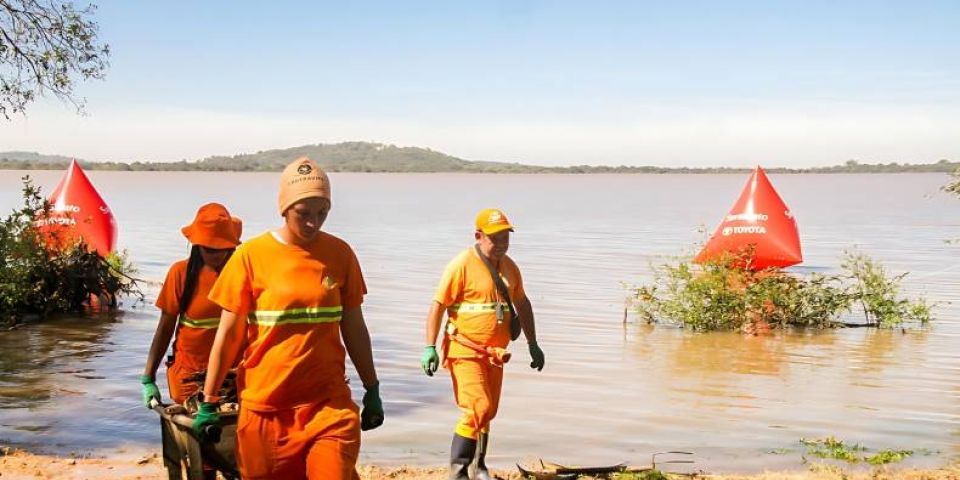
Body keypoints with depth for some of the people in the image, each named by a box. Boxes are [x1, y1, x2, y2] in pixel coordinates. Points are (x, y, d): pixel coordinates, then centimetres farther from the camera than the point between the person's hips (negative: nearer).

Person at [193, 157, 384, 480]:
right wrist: (209, 404, 0)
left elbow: (353, 328, 9)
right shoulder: (251, 255, -6)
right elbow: (228, 334, -2)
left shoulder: (340, 254, 1)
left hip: (329, 404, 1)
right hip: (265, 408, -1)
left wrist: (372, 391, 12)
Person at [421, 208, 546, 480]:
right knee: (478, 409, -14)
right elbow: (438, 306, -12)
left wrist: (533, 344, 20)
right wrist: (430, 347, -18)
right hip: (465, 351, -7)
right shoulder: (462, 265, -11)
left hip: (493, 353, 7)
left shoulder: (509, 267, 10)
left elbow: (522, 304, 21)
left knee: (488, 413, 12)